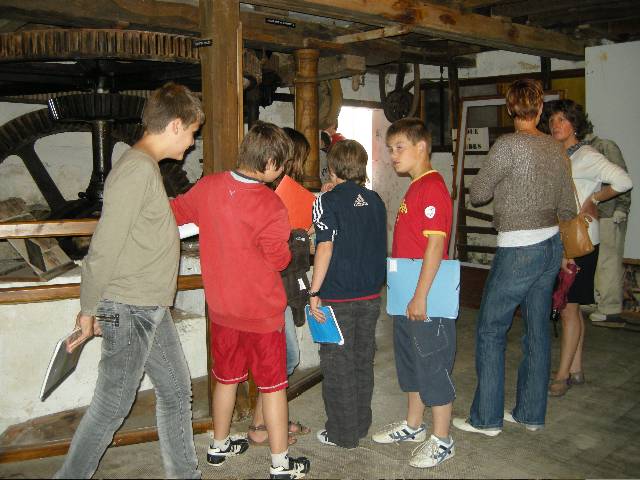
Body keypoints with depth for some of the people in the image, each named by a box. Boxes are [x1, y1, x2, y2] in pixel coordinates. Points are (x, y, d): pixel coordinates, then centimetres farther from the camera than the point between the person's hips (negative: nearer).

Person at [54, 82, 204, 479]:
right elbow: (105, 246, -20)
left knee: (176, 390, 16)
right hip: (129, 311, -10)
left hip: (151, 311, 10)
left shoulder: (147, 167, 11)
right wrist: (89, 309, -13)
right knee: (112, 406, 4)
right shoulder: (138, 168, -19)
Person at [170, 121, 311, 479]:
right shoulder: (270, 205, -22)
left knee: (227, 377, 22)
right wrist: (295, 246, 7)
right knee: (273, 384, 8)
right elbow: (280, 259, -12)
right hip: (262, 310, -5)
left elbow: (176, 212, 11)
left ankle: (220, 447, 38)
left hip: (222, 307, 6)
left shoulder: (207, 187, -6)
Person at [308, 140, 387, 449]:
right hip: (370, 295, 6)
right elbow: (379, 245, 11)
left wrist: (314, 292, -14)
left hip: (338, 296, -5)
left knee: (338, 365, 6)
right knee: (363, 360, 16)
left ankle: (343, 433, 15)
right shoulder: (375, 200, 5)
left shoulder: (328, 201, -11)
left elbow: (325, 248, -17)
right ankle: (361, 424, 29)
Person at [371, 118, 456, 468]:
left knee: (433, 367, 2)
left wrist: (421, 296, -22)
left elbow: (435, 245, -22)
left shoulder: (432, 188, -17)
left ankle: (442, 441, 15)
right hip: (407, 296, 10)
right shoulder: (415, 189, 14)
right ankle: (413, 426, 35)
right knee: (410, 361, 20)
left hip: (426, 299, -10)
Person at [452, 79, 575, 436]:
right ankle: (531, 413, 25)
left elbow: (477, 193, -6)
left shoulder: (508, 146, -15)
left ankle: (486, 418, 10)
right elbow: (568, 209, 12)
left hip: (518, 250, -7)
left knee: (491, 329, 4)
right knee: (538, 329, 13)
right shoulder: (556, 148, 6)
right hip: (552, 246, 7)